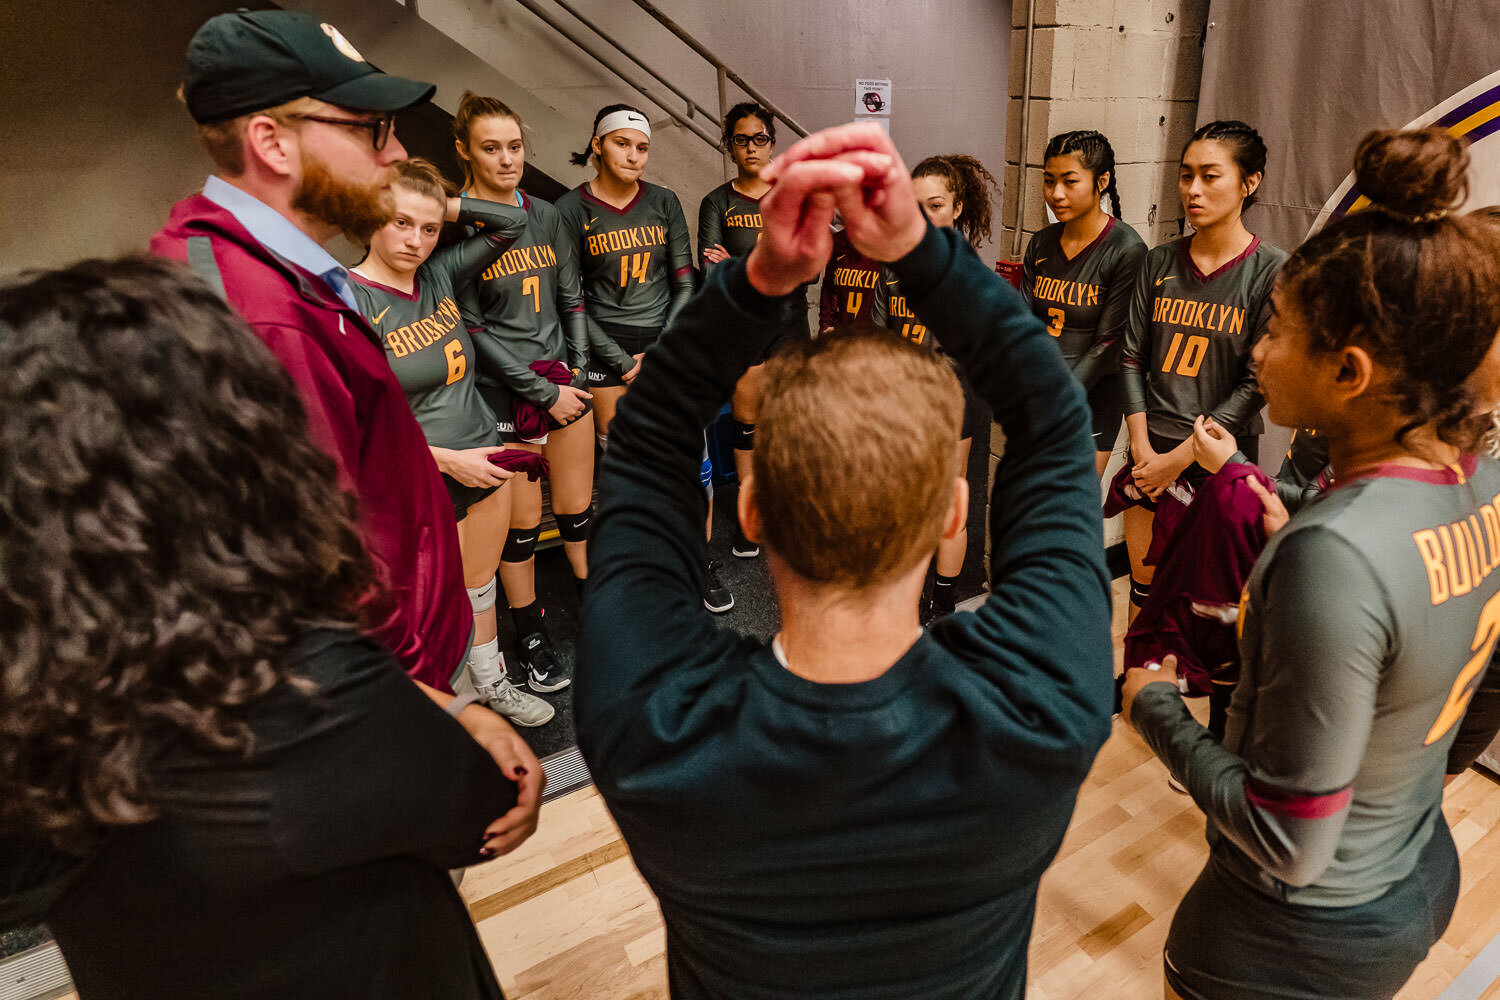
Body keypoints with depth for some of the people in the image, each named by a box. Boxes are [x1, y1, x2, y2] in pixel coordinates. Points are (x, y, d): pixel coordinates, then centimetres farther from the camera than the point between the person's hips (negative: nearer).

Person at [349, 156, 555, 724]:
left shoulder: (438, 275, 3)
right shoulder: (350, 302, -16)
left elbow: (511, 221, 9)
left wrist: (443, 206, -3)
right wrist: (447, 460, -20)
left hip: (483, 463, 6)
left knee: (480, 587, 23)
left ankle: (492, 685, 43)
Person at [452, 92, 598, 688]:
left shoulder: (545, 215, 8)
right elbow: (471, 329, -12)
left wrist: (577, 374, 1)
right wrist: (545, 393, -12)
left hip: (565, 382, 5)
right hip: (503, 393, -5)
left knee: (577, 508, 13)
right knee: (521, 523, 5)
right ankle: (529, 635, 23)